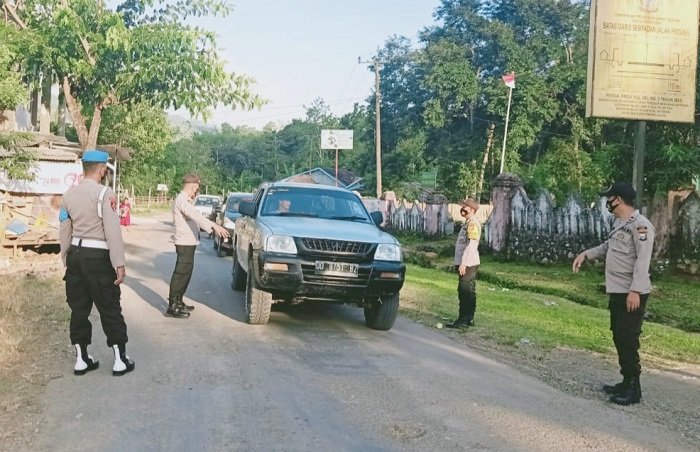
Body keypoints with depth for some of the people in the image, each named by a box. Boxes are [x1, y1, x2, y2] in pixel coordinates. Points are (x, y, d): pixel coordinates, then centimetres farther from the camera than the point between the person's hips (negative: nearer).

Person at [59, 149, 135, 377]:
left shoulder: (69, 194, 7)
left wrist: (66, 259, 20)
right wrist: (119, 263, -16)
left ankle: (81, 359, 19)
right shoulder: (104, 193, -13)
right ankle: (120, 360, 9)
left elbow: (64, 230, 11)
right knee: (110, 309, 2)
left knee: (79, 307, 12)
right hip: (97, 256, -6)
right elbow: (113, 231, -18)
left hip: (75, 254, 6)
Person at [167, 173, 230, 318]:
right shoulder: (181, 200, -16)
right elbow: (196, 215, -31)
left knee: (185, 274, 17)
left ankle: (178, 302, 27)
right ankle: (172, 307, -5)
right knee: (180, 274, -8)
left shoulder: (184, 200, 17)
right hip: (185, 243, -10)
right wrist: (214, 226, -41)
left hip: (188, 242, 10)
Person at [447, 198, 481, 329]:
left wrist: (463, 263, -24)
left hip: (468, 264, -10)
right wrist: (460, 263, 21)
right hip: (466, 263, 10)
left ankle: (463, 320, -4)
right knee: (468, 292, 13)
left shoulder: (473, 223, -14)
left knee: (465, 292, -7)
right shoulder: (468, 222, 17)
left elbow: (471, 245, -22)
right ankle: (468, 319, 19)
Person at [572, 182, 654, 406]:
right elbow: (609, 246, 30)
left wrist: (634, 291, -26)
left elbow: (642, 260, -22)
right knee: (618, 338, 14)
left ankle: (633, 388, 2)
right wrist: (586, 254, 20)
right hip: (616, 291, 10)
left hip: (632, 293, -10)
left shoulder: (640, 225, -16)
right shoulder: (619, 223, 14)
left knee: (628, 339, -6)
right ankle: (626, 382, 25)